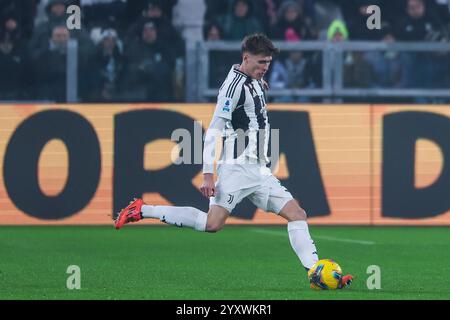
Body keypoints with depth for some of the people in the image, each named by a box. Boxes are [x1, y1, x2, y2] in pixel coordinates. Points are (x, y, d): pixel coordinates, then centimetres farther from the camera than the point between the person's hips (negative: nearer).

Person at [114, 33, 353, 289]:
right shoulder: (235, 84, -11)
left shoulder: (256, 83, 16)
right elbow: (214, 130, -16)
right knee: (213, 224, -19)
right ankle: (142, 210, -10)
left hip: (259, 171, 9)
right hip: (237, 169, -9)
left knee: (297, 214, 0)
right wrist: (208, 174, -20)